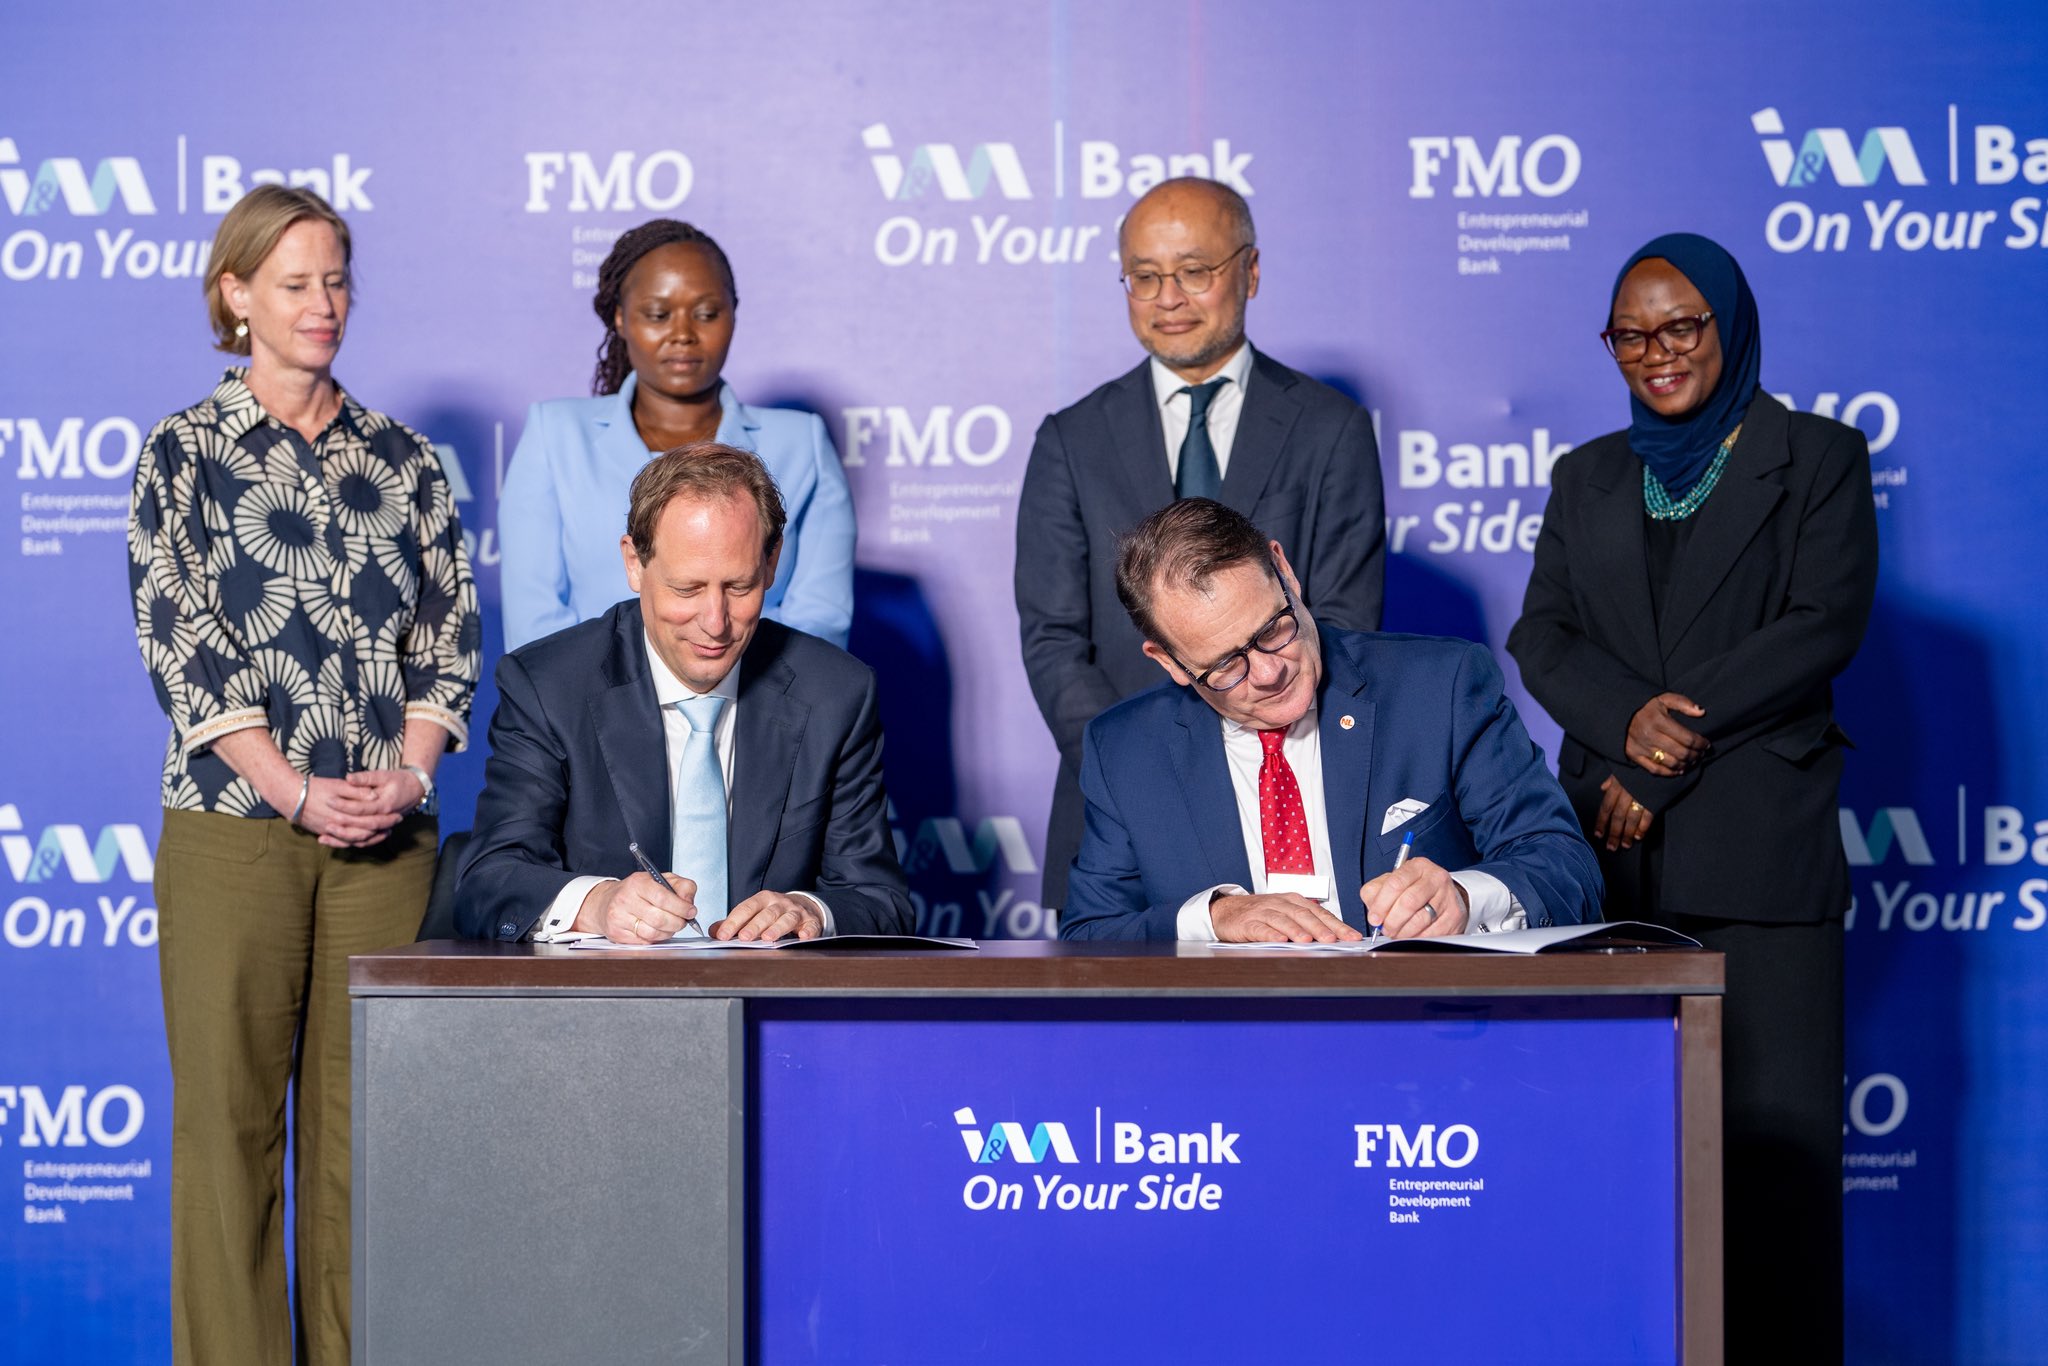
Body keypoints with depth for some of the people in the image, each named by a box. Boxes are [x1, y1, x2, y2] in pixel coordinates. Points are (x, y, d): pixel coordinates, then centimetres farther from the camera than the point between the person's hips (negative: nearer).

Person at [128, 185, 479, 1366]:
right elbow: (178, 645, -5)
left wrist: (407, 774, -7)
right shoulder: (184, 453, 3)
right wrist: (298, 792, -13)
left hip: (388, 836, 3)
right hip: (234, 828, -2)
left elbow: (449, 636, 9)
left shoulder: (404, 460, 12)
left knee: (364, 1113, 4)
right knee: (231, 1112, 0)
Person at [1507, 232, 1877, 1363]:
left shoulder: (1818, 459, 7)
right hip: (1614, 850, 3)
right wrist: (1626, 719, -12)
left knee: (1774, 1131, -8)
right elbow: (1541, 635, 10)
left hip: (1760, 848, -3)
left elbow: (1825, 625, -5)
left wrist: (1674, 747, -10)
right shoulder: (1589, 477, 19)